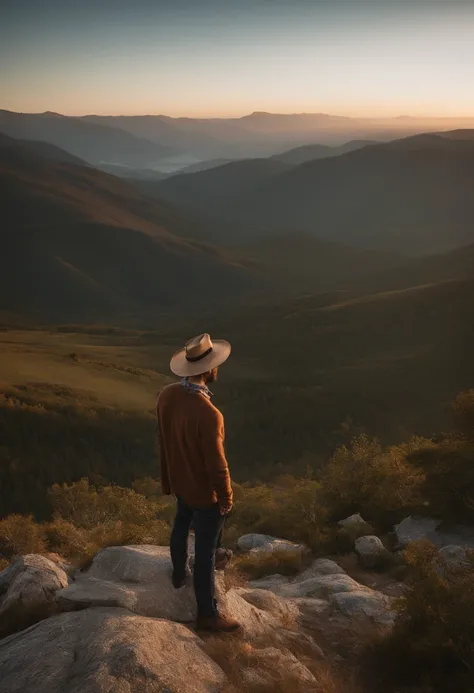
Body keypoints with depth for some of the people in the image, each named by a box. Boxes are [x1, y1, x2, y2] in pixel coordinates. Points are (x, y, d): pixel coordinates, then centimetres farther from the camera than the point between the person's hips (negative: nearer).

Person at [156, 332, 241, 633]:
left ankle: (179, 574, 57)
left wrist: (168, 478, 16)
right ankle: (208, 614, 25)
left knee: (181, 527, 31)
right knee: (205, 551, 8)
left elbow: (164, 441, 1)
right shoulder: (208, 414, -38)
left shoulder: (167, 395, -14)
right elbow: (216, 464, -27)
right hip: (205, 491, -7)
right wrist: (227, 498, -9)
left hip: (180, 481, 7)